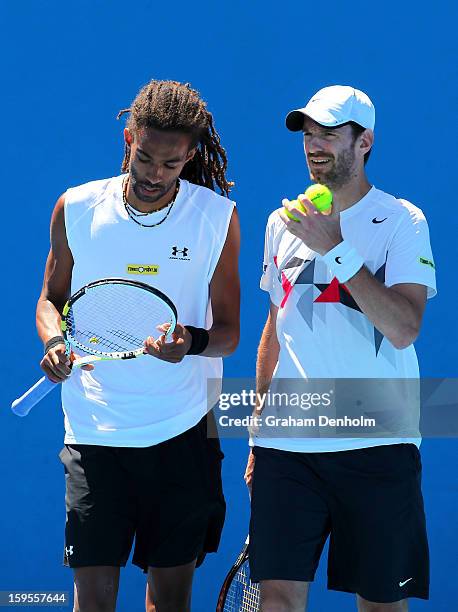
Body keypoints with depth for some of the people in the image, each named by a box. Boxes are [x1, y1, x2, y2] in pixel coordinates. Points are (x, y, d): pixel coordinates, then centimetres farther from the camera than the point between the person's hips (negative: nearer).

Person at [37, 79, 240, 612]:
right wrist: (54, 342, -9)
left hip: (185, 433, 0)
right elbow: (51, 298, 14)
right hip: (95, 432, 0)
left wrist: (193, 341, -23)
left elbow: (228, 331, 1)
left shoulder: (217, 217, -2)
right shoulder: (76, 209, 0)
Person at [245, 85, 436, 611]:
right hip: (285, 445, 3)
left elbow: (404, 328, -15)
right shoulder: (283, 222, 14)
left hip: (376, 445, -3)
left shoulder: (401, 221, -1)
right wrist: (257, 433, 20)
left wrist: (333, 247, -17)